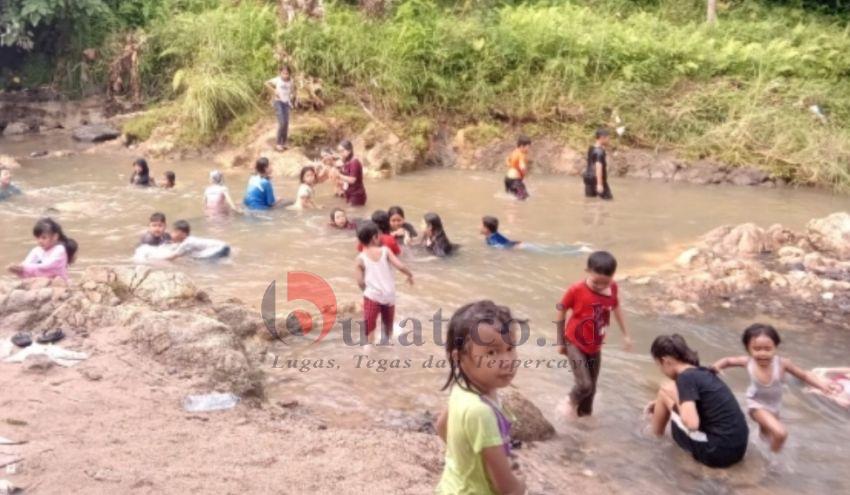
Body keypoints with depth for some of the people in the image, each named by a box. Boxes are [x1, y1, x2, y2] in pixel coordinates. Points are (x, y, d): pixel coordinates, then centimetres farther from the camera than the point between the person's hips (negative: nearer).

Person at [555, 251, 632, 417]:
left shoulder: (613, 288, -12)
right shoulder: (576, 290, -25)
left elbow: (616, 308, 8)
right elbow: (561, 313, -11)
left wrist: (625, 334, 15)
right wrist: (560, 342, -3)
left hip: (595, 346, 5)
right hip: (575, 343, -4)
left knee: (592, 386, 15)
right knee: (584, 385, -13)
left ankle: (584, 413, 39)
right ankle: (573, 401, 20)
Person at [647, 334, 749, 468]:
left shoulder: (685, 378, -15)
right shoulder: (702, 372, 12)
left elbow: (692, 423, -26)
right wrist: (660, 403, 32)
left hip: (717, 452, -9)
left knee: (665, 391, 2)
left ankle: (657, 432, 25)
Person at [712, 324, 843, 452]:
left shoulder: (782, 363, -29)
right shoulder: (748, 362, -26)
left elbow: (804, 375, -18)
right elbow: (728, 361, -9)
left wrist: (822, 384, -30)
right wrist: (717, 366, -27)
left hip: (774, 406, 3)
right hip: (757, 405, -3)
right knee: (780, 433, -23)